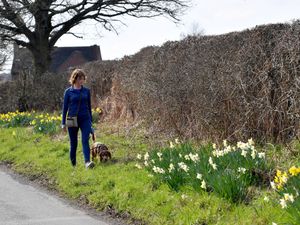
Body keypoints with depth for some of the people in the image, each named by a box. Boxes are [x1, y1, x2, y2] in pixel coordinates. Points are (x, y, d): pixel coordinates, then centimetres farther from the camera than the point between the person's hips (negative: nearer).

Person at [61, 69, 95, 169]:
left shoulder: (86, 91, 6)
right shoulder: (68, 92, -1)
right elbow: (65, 107, 3)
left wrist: (90, 120, 14)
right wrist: (63, 123, 2)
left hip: (85, 119, 1)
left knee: (85, 140, -16)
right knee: (73, 143, 8)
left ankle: (87, 162, -27)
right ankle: (73, 164, 21)